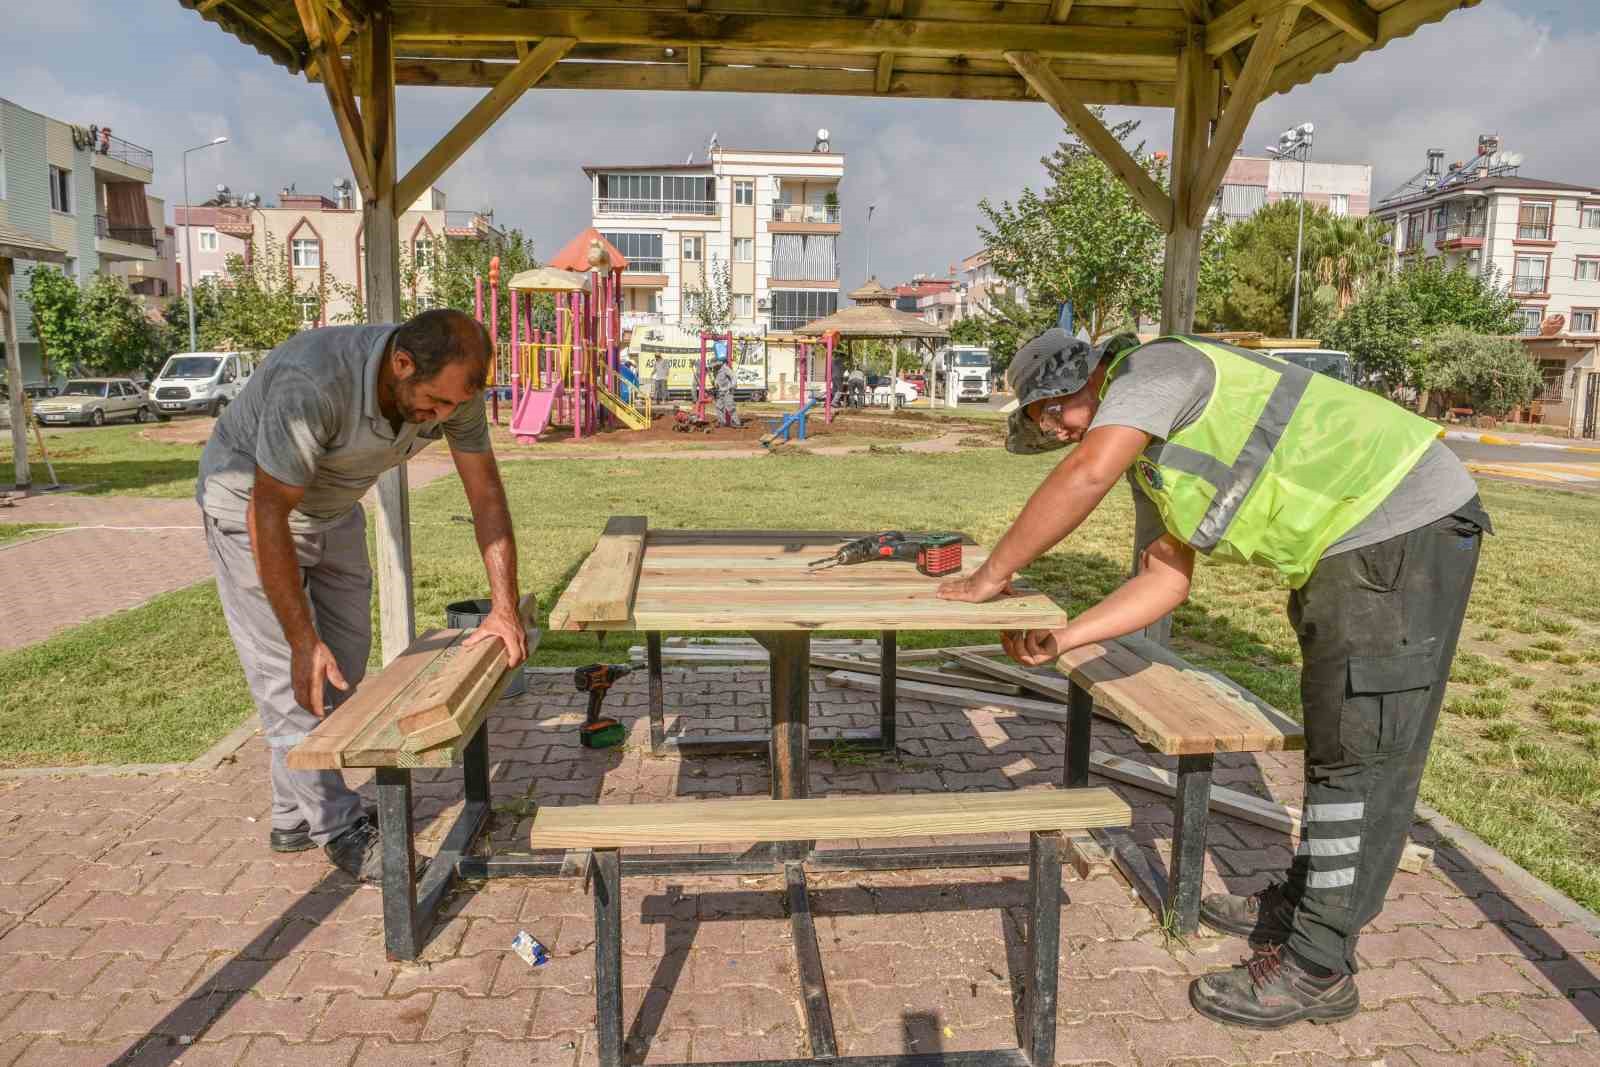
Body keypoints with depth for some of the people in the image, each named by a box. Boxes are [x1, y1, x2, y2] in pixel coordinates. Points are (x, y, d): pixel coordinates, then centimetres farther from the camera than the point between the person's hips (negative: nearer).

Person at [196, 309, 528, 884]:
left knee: (342, 667, 10)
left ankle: (297, 816, 25)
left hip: (333, 507, 7)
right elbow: (269, 514, -34)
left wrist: (505, 608, -17)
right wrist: (303, 641, -32)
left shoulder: (450, 386, -21)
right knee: (294, 676, -7)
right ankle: (340, 829, 8)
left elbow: (486, 492, -13)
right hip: (251, 504, -6)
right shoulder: (313, 385, -40)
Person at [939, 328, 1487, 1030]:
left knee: (1361, 748, -7)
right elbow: (1165, 579, 7)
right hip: (1346, 546, 10)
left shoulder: (1153, 365, -15)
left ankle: (1316, 968, 1)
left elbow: (1087, 475, -31)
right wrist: (1061, 639, -4)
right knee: (1334, 731, 18)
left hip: (1403, 523, -10)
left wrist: (992, 574, -22)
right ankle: (1303, 900, 34)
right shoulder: (1146, 462, 13)